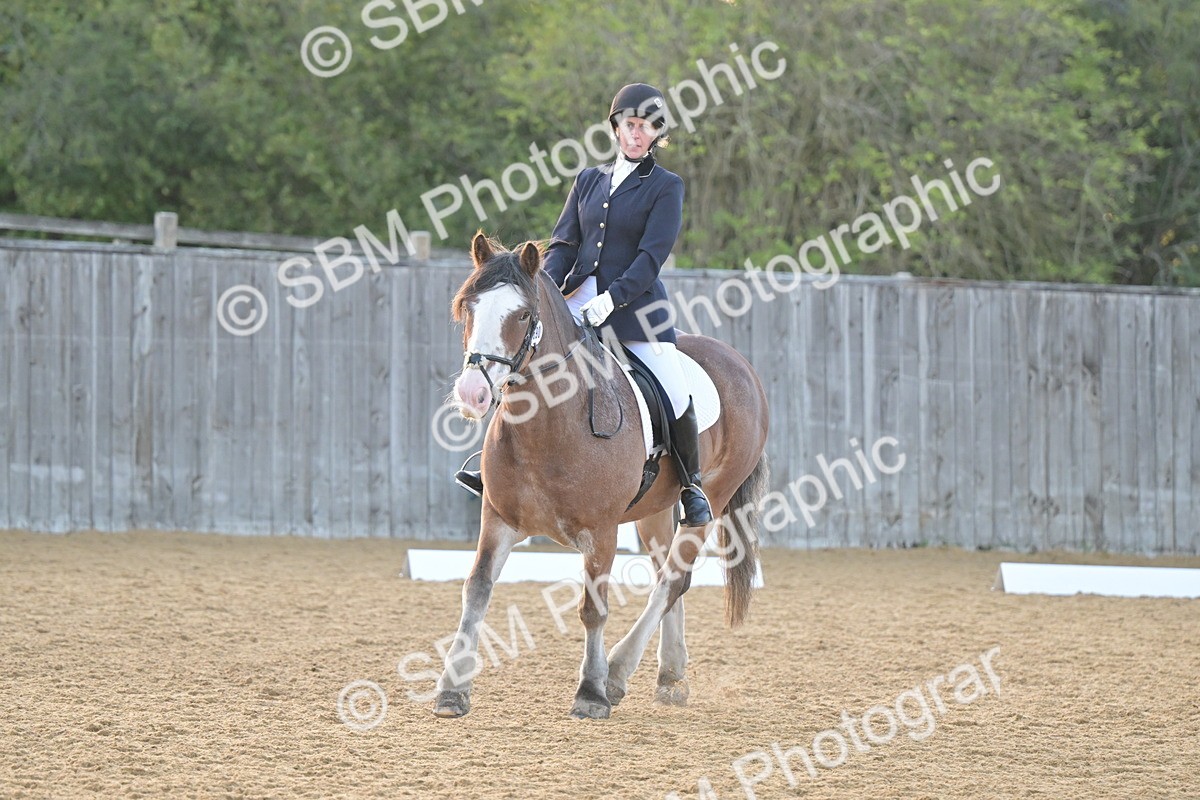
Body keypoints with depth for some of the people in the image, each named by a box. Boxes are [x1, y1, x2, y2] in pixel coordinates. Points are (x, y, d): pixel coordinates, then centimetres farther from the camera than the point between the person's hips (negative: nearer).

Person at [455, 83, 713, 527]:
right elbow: (564, 243, 11)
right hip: (581, 297, 4)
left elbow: (651, 256, -10)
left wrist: (611, 299, -22)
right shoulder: (589, 181, 14)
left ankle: (691, 485, 12)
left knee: (675, 398, -11)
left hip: (635, 307, -4)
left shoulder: (666, 187, 0)